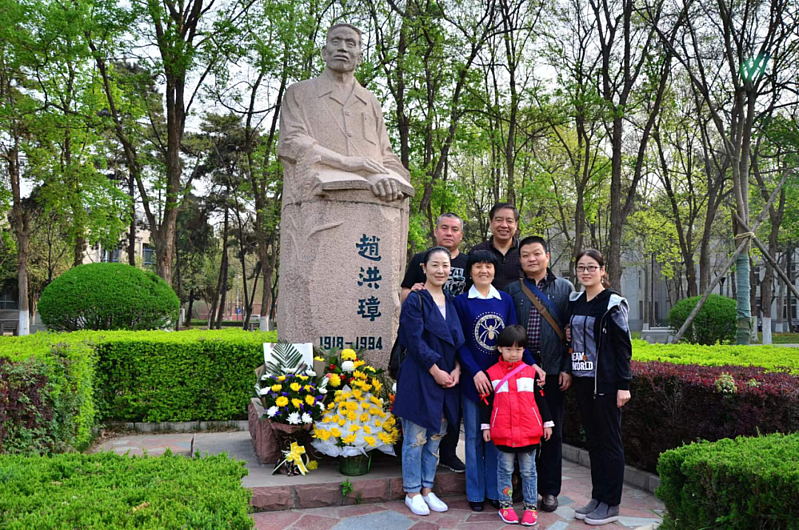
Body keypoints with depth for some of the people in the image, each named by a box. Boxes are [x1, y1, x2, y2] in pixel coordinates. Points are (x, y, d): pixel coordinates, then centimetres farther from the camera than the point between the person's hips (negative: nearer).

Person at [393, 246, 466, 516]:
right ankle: (412, 492, 15)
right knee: (416, 438, 2)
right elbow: (415, 340, -13)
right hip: (419, 378, -6)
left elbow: (458, 340, 11)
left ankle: (427, 489, 24)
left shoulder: (451, 302, 12)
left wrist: (456, 369, -3)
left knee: (436, 437, 12)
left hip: (448, 377, 6)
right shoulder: (415, 300, -6)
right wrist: (436, 371, -14)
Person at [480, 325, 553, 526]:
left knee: (528, 471, 9)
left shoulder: (531, 372, 4)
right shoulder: (492, 373, 1)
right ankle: (505, 505, 20)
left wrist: (547, 423, 9)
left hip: (529, 432, 1)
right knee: (504, 470, 9)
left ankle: (531, 506, 19)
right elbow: (487, 402, 6)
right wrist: (485, 426, 5)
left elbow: (541, 399, 9)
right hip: (503, 432, -1)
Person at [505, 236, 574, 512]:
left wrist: (567, 368, -3)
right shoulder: (512, 290, 7)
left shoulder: (565, 288, 6)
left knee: (552, 430, 7)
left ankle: (549, 489, 18)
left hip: (552, 369, 0)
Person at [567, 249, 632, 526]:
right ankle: (597, 497, 22)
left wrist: (624, 385, -14)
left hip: (605, 382, -6)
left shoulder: (612, 303, -8)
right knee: (593, 440, 12)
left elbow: (623, 345, -10)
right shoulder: (575, 302, 10)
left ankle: (611, 504, 10)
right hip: (582, 380, 6)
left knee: (609, 441, 2)